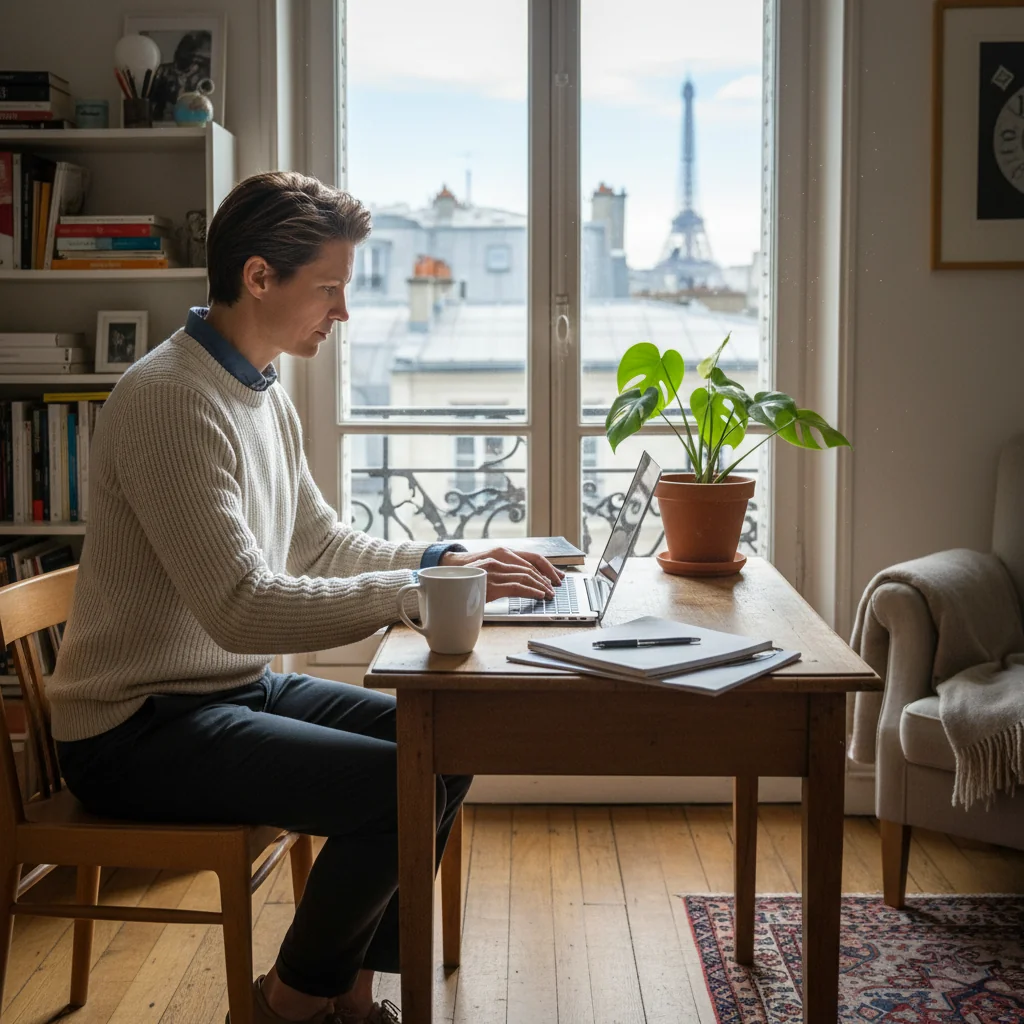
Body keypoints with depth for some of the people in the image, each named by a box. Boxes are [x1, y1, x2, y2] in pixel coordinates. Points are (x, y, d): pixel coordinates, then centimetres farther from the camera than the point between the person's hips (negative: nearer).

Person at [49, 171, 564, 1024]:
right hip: (139, 730, -10)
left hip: (239, 688, 10)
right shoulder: (170, 400, -22)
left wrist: (444, 560, 0)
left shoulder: (264, 393, 9)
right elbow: (243, 609, -29)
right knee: (402, 784, -22)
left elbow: (320, 543, 16)